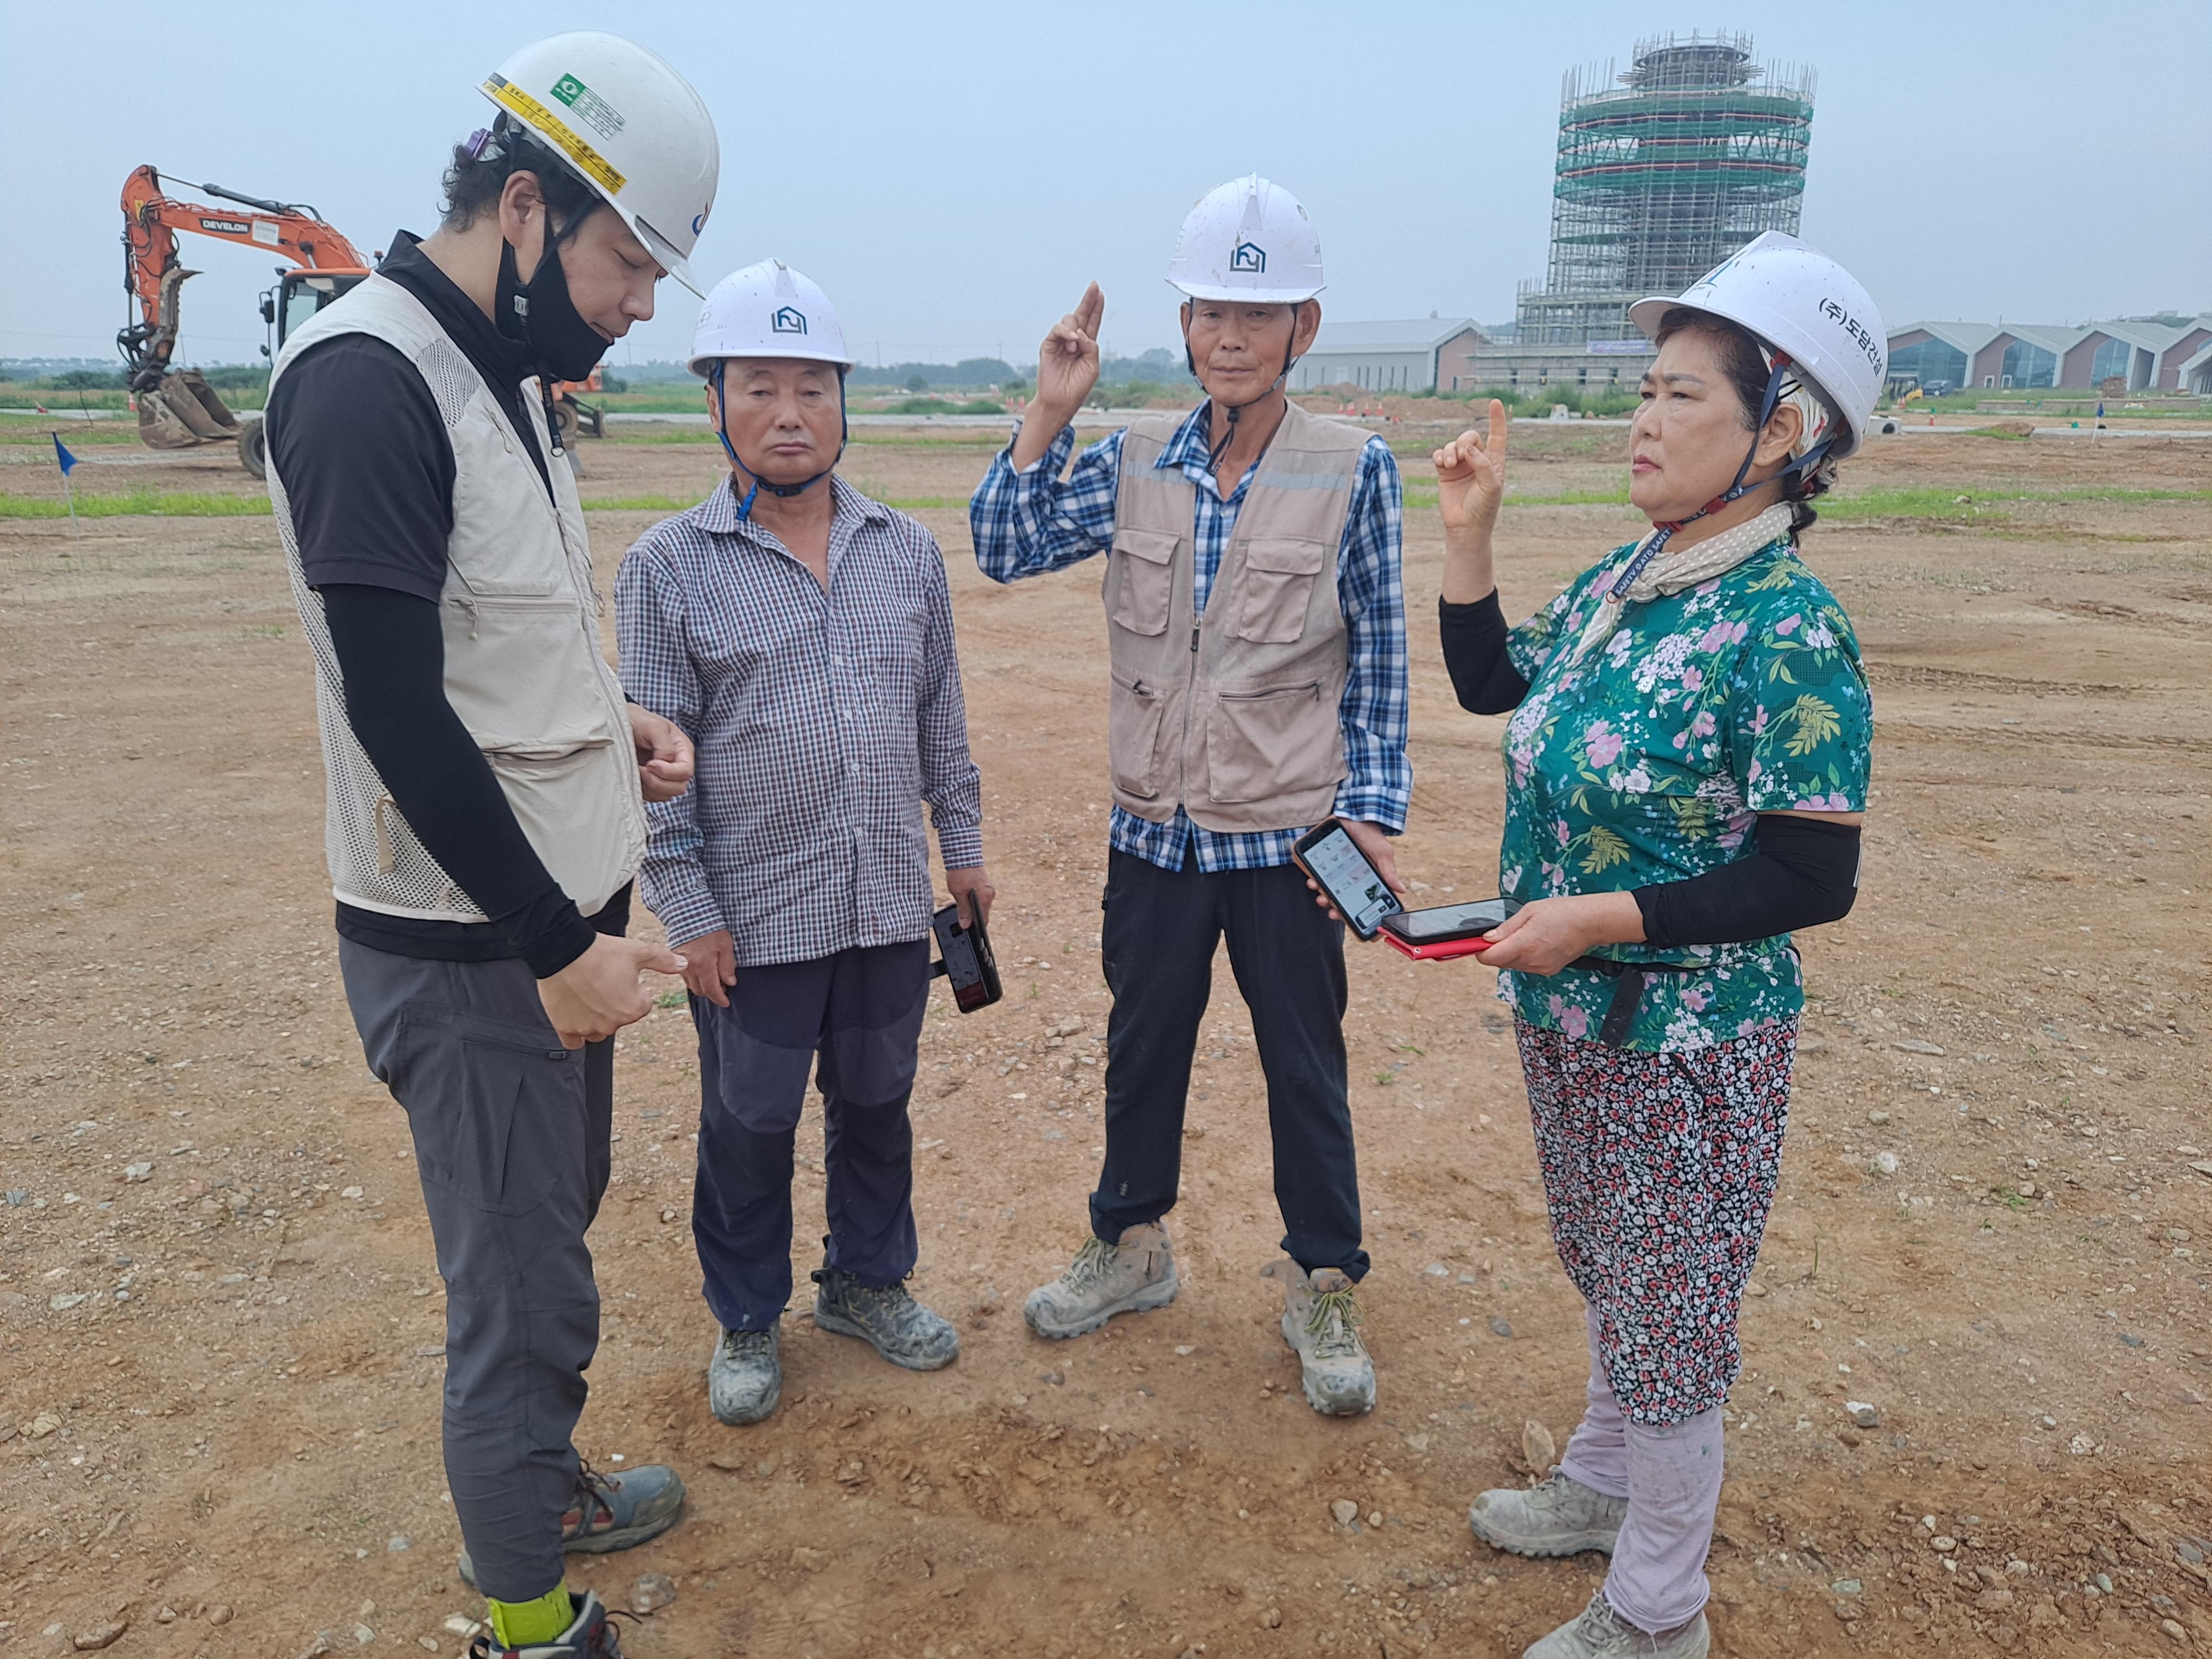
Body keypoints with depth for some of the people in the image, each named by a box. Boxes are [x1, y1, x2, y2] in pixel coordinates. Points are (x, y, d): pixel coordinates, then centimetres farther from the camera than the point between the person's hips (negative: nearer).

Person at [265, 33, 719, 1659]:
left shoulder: (507, 375, 11)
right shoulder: (367, 379, -19)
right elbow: (398, 714, -24)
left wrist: (606, 717, 5)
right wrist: (556, 944, -20)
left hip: (561, 917, 9)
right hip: (468, 949, -9)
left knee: (555, 1231, 23)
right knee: (526, 1294, 3)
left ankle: (540, 1483, 45)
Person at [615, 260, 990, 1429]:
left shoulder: (909, 551, 6)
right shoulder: (667, 567, -6)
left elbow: (941, 716, 12)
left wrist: (963, 846, 12)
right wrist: (687, 913, -9)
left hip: (892, 906, 4)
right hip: (754, 919, -3)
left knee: (875, 1103, 18)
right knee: (749, 1127, 11)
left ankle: (866, 1283, 41)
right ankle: (748, 1322, 34)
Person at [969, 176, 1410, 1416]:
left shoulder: (1354, 471, -7)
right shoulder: (1135, 463, 2)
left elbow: (1378, 660, -4)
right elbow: (1006, 549, -4)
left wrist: (1372, 811, -8)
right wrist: (1053, 412, -11)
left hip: (1287, 837, -3)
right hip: (1156, 832, 3)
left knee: (1305, 1067, 10)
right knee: (1143, 1046, 18)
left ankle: (1323, 1289, 30)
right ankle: (1134, 1246, 39)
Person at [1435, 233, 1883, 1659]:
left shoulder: (1789, 632, -22)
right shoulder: (1623, 579, 1)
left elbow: (1813, 880, -22)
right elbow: (1490, 684, 14)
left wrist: (1602, 916, -26)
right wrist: (1468, 530, 5)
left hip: (1686, 1042, -8)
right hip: (1570, 1015, 8)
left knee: (1668, 1322, 10)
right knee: (1610, 1278, 26)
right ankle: (1608, 1484, 51)